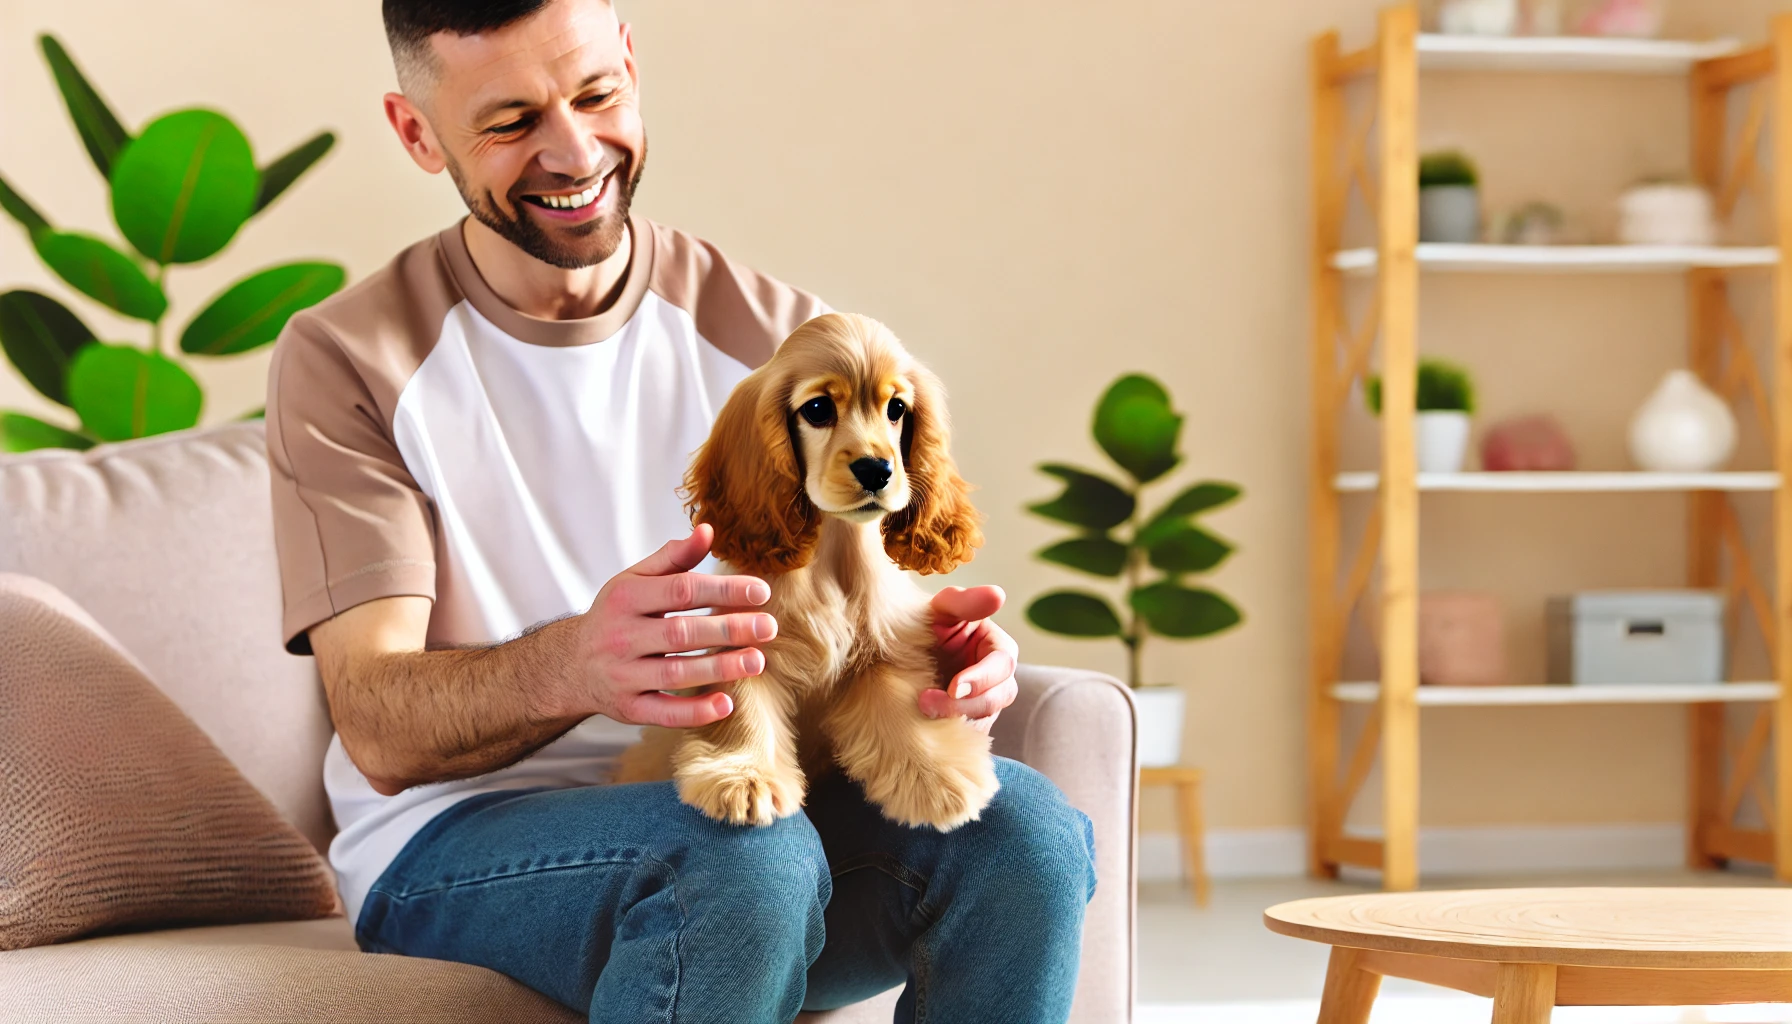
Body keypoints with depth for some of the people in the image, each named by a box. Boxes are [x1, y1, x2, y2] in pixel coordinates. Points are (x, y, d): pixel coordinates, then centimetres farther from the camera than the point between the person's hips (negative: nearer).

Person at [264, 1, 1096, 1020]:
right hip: (458, 840, -3)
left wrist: (938, 653, -22)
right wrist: (570, 666, -36)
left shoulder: (776, 335, 7)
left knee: (1021, 827, -27)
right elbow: (378, 731, -13)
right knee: (746, 860, -37)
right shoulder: (347, 361, -2)